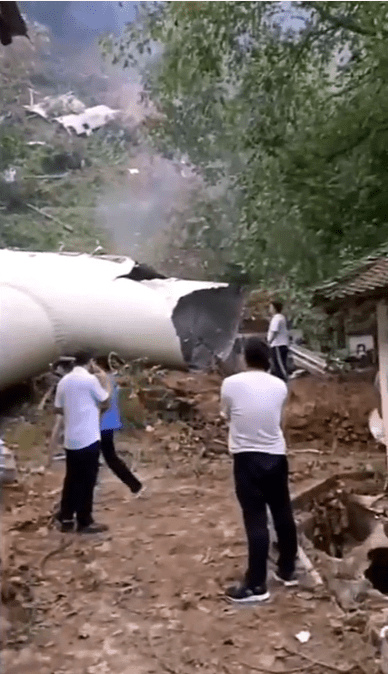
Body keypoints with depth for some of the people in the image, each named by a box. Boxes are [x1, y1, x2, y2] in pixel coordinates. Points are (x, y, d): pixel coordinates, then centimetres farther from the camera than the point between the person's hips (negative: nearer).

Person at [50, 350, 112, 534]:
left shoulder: (64, 381, 8)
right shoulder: (90, 379, -12)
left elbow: (58, 409, 15)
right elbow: (105, 401, 0)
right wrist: (105, 381, 11)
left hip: (70, 439, 7)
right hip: (88, 439, -7)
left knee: (72, 479, 14)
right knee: (87, 480, 1)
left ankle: (66, 519, 20)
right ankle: (85, 522, 7)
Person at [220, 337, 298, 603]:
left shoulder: (231, 384, -10)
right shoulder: (280, 386, 0)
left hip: (247, 458, -4)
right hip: (276, 456, 4)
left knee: (256, 520, -1)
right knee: (283, 514, 16)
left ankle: (256, 585, 6)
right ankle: (288, 570, 31)